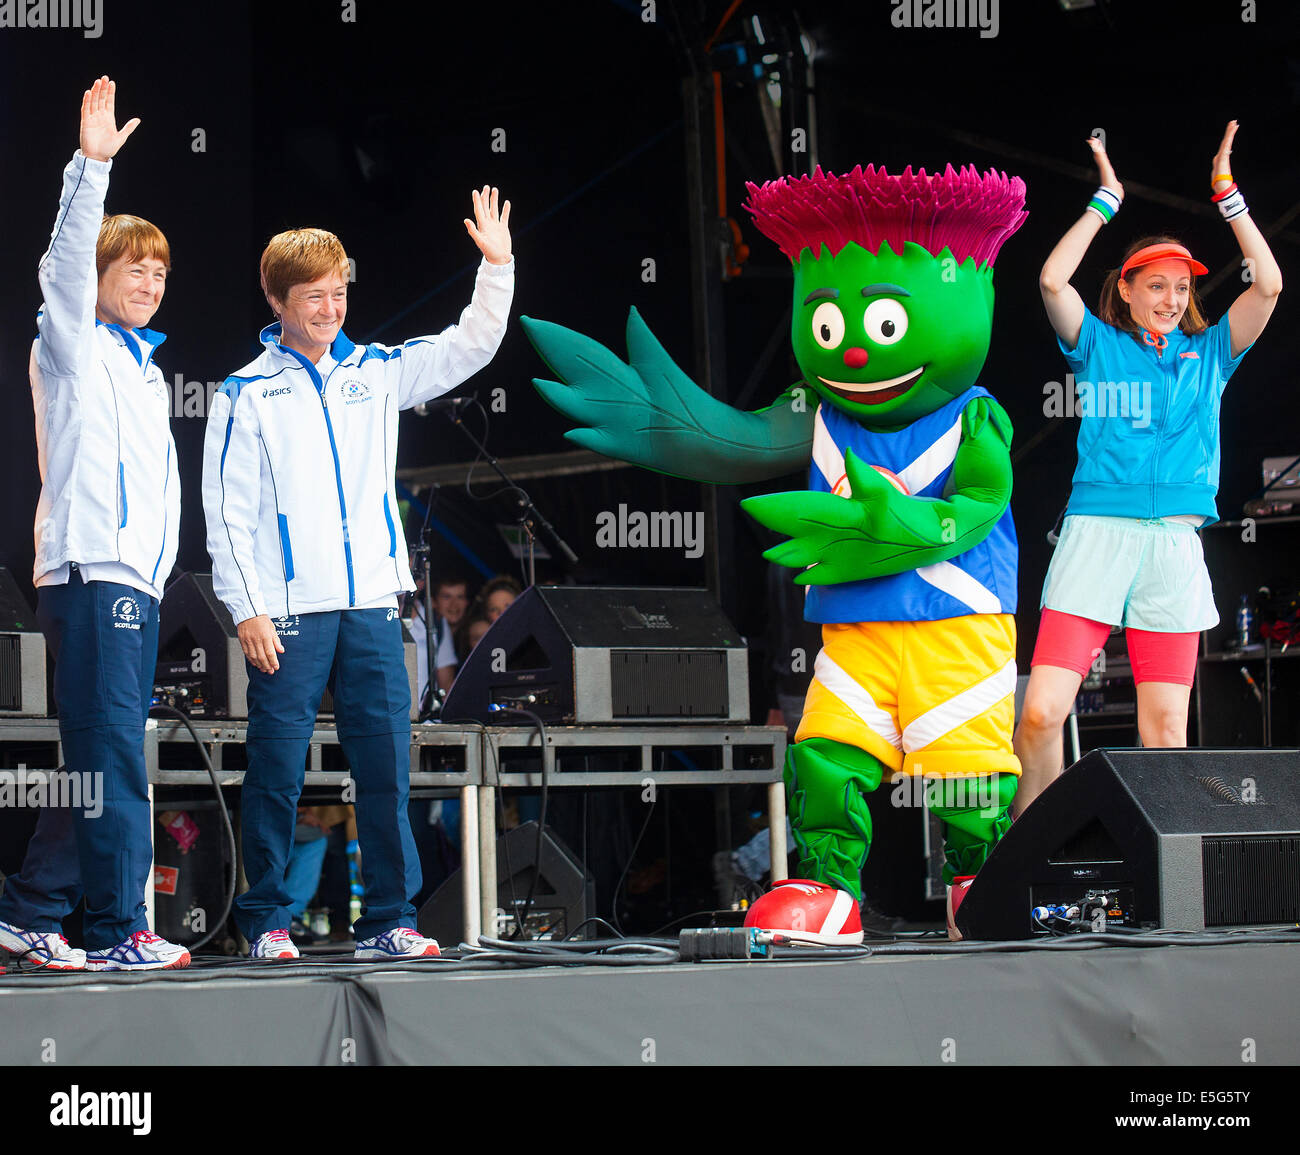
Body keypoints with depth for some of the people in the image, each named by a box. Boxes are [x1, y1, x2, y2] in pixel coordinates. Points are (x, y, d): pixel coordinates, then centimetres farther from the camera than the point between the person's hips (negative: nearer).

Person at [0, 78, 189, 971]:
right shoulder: (74, 351, 2)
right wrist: (91, 167, -26)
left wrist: (155, 574, 18)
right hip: (90, 572, -8)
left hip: (139, 580, 8)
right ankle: (119, 931, -11)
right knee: (112, 759, -11)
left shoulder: (145, 369, 24)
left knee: (107, 762, 9)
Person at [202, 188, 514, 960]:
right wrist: (248, 610, -9)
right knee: (277, 772, -1)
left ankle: (389, 920, 6)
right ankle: (267, 922, 9)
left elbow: (470, 346, 13)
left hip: (371, 605, 4)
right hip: (286, 614, -4)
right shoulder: (247, 395, 1)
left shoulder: (376, 373, 12)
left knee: (387, 766, 1)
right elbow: (228, 513, -2)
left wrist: (498, 266, -2)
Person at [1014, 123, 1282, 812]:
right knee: (1041, 712, -13)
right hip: (1095, 531, -2)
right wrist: (1107, 199, 4)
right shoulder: (1099, 345, 14)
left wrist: (1227, 195, 6)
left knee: (1166, 728, -3)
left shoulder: (1208, 354, 18)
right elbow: (1053, 280, -2)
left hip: (1175, 543, 2)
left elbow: (1268, 284, 7)